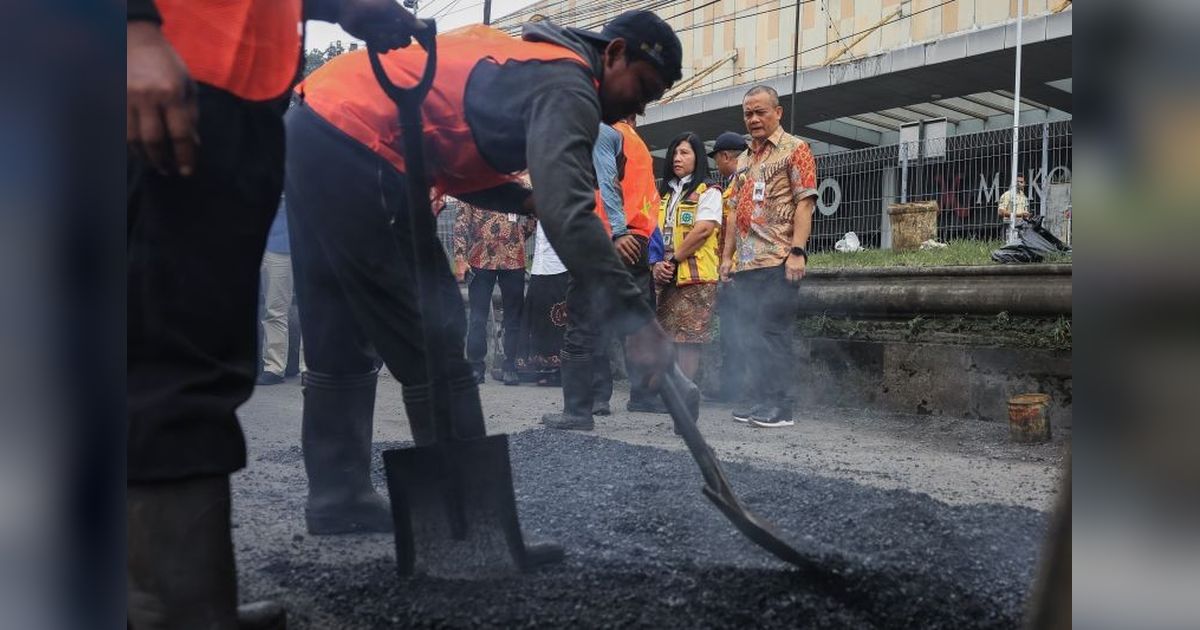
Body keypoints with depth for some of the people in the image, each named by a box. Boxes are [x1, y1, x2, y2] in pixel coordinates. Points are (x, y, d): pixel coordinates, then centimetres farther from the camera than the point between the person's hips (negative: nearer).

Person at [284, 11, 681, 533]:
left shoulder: (526, 59, 23)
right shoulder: (567, 86, -8)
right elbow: (568, 213, -25)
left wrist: (530, 199, 8)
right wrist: (637, 319, -27)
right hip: (356, 149, -10)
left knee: (338, 343, 13)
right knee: (432, 343, -3)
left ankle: (338, 500, 20)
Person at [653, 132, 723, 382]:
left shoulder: (708, 190, 0)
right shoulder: (666, 192, 20)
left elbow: (703, 230, -13)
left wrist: (673, 261, -12)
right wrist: (657, 263, -4)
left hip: (695, 276, -6)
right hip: (668, 277, 6)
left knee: (688, 340, -8)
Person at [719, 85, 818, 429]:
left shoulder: (795, 149, 0)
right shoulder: (743, 160, 21)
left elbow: (804, 203, -8)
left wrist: (797, 251, -18)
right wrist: (727, 255, 15)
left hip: (778, 261, -7)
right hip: (745, 263, 7)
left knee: (774, 333, -7)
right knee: (752, 335, 8)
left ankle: (780, 407, -2)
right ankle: (761, 401, 15)